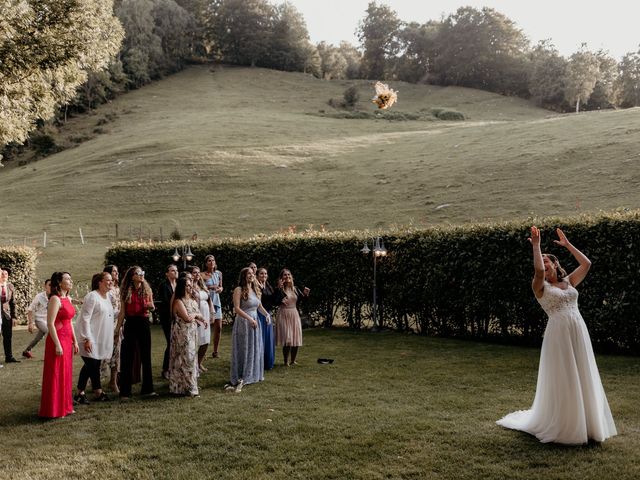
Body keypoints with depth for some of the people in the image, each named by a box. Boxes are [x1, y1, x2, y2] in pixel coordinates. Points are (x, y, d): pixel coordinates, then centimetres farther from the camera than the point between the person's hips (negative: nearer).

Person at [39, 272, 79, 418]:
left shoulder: (68, 299, 12)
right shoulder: (55, 299, -14)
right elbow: (50, 324, -18)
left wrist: (75, 341, 15)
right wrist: (57, 345, -21)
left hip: (67, 340, 9)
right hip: (58, 340, -8)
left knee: (66, 374, 14)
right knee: (56, 375, 0)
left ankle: (64, 406, 24)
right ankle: (53, 410, 9)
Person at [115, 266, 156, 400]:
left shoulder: (147, 289, 5)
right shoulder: (126, 291, 0)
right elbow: (122, 312, 2)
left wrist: (151, 306, -10)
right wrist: (117, 328, -1)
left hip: (144, 323, 2)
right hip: (130, 323, -2)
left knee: (146, 355, 8)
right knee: (127, 357, -1)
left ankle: (147, 389, 18)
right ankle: (125, 391, 6)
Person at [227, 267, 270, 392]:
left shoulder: (256, 290, 11)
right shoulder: (239, 290, -10)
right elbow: (237, 308, -18)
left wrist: (266, 314, 0)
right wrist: (249, 319, -25)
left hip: (255, 322, 7)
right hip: (243, 322, -7)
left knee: (255, 349, 13)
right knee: (243, 350, -5)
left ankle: (253, 375, 27)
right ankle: (238, 380, 0)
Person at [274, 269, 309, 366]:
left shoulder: (296, 289, 8)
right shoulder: (280, 290, -7)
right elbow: (275, 302, -18)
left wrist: (305, 294, -1)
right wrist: (279, 289, -24)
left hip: (295, 315, 5)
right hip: (284, 315, -5)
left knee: (296, 339, 7)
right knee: (287, 339, -6)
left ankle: (293, 360, 22)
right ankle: (286, 361, 8)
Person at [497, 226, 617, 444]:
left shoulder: (568, 281, 16)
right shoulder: (540, 286, 1)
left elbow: (586, 264, 13)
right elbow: (539, 271, -20)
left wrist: (567, 244, 15)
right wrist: (536, 245, -11)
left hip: (579, 333, 5)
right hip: (558, 334, -5)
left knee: (582, 379, 10)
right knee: (560, 381, 0)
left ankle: (583, 424, 23)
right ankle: (559, 426, 14)